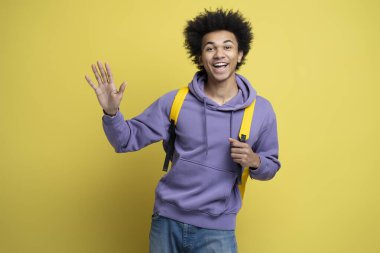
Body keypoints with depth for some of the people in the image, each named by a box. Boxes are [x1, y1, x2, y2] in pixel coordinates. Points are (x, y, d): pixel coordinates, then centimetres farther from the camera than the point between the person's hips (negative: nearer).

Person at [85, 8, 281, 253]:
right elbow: (128, 140, -2)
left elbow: (271, 167, 6)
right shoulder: (175, 101, -6)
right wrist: (111, 111, -22)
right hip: (167, 220, 1)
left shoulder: (261, 110, -4)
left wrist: (255, 161, -16)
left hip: (216, 230, -1)